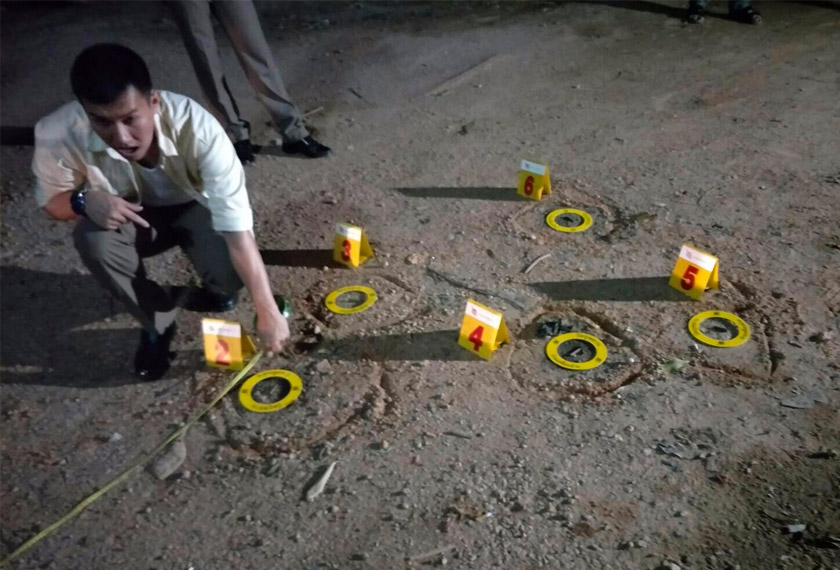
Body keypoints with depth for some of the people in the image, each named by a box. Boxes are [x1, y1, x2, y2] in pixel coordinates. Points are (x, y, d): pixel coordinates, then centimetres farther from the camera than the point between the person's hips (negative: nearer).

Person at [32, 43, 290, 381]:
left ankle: (216, 287, 13)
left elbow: (237, 228, -38)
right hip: (134, 216, 2)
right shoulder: (58, 134, -31)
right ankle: (156, 324, -3)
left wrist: (267, 312, -38)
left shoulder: (197, 128, -38)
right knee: (92, 238, -30)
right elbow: (49, 199, -9)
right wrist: (83, 200, -34)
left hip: (196, 206, -1)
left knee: (230, 272, -29)